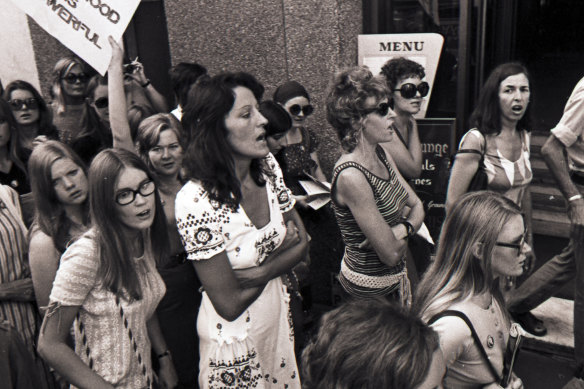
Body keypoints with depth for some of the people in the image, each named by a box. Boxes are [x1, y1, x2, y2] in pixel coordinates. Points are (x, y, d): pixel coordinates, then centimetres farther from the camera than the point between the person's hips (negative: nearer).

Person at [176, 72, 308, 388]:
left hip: (280, 318, 6)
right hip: (234, 339, -6)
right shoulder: (196, 201, -29)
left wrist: (260, 272, -21)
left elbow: (301, 242, -2)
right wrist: (281, 248, -11)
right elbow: (230, 304, -24)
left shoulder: (267, 165, -9)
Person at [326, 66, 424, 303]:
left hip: (396, 275, 8)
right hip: (372, 286, -8)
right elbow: (391, 254, -24)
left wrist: (403, 228, -15)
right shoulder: (350, 175, -27)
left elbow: (417, 206, 6)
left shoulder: (380, 154, 0)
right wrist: (406, 231, -3)